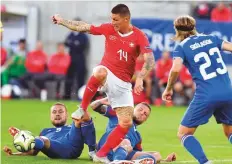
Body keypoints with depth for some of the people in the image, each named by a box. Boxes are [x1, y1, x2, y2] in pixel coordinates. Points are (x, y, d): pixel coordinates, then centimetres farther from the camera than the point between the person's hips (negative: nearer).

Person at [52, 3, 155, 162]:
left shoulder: (139, 36, -9)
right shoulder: (109, 29, -2)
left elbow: (150, 60, -18)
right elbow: (83, 27, 7)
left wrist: (140, 78, -33)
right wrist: (62, 21, 11)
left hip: (123, 83, 1)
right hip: (106, 74, -1)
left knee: (126, 123, -8)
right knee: (100, 72, -41)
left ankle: (101, 155, 5)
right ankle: (82, 109, -21)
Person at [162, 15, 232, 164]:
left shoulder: (181, 47, 0)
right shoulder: (211, 38, 12)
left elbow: (176, 69, -16)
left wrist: (168, 89, -2)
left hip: (206, 96, -4)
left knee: (184, 134, 10)